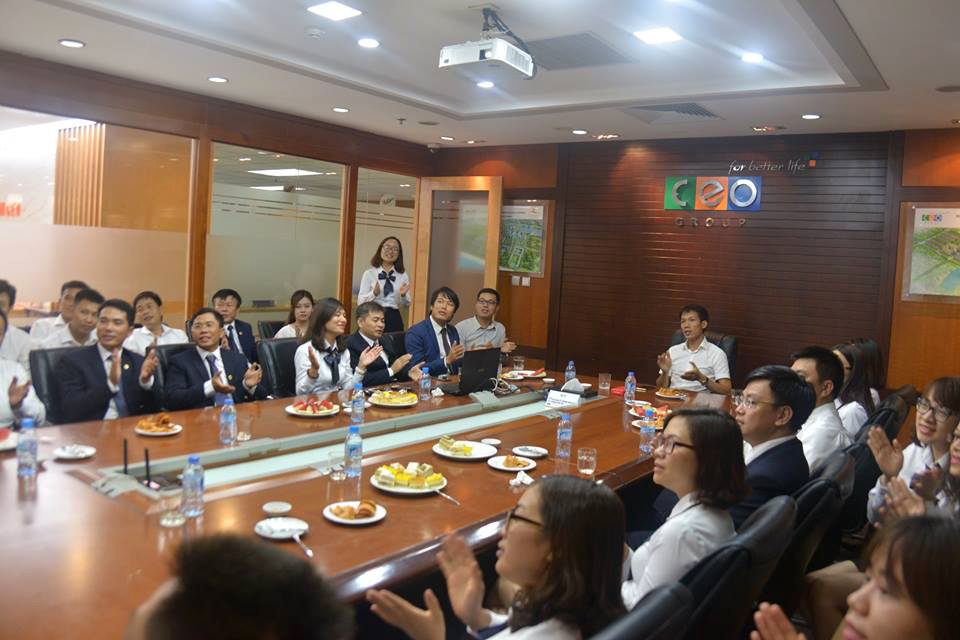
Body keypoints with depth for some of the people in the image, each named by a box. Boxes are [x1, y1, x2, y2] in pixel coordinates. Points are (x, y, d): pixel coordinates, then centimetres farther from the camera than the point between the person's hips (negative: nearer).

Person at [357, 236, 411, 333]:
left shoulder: (403, 275, 7)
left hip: (394, 319, 2)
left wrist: (403, 295, -12)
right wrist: (374, 293, -21)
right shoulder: (369, 274, 2)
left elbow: (407, 304, 8)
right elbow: (360, 301, -5)